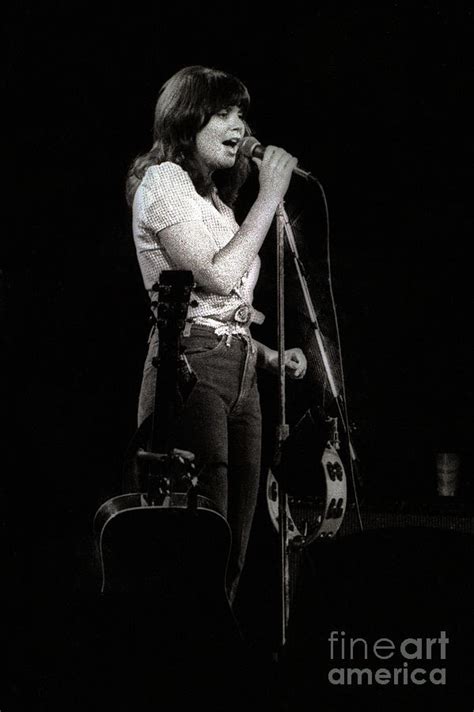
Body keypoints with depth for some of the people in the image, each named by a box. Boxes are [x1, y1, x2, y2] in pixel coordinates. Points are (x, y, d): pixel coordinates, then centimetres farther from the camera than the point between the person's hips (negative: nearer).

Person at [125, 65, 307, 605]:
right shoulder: (163, 179, -1)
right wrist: (270, 195, -9)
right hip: (193, 370, -9)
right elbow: (217, 276, -15)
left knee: (231, 552, 6)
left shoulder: (214, 198, 25)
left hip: (239, 372, 9)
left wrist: (270, 355, 9)